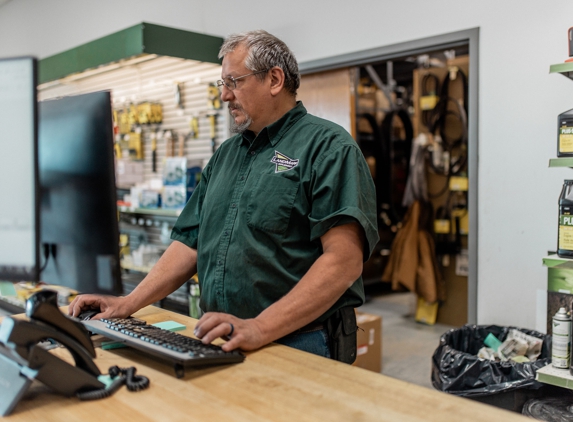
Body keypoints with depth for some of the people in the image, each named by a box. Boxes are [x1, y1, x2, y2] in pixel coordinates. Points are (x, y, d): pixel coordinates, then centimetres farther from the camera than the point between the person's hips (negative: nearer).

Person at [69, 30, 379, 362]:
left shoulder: (329, 147, -8)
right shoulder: (225, 154, 16)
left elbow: (344, 259, -19)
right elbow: (191, 243, 16)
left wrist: (260, 328, -25)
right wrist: (129, 304, 5)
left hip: (297, 345, -5)